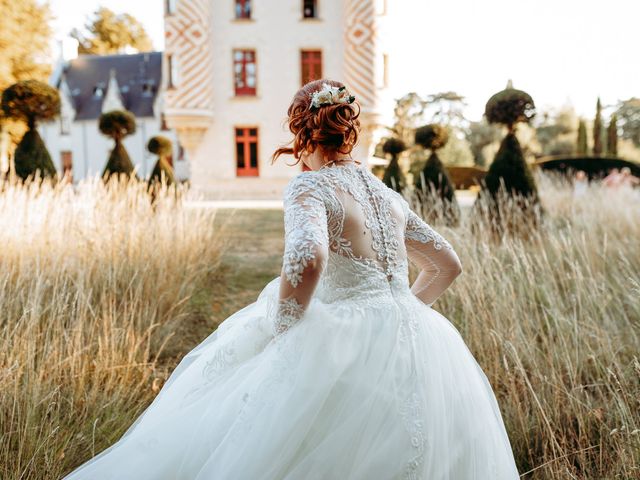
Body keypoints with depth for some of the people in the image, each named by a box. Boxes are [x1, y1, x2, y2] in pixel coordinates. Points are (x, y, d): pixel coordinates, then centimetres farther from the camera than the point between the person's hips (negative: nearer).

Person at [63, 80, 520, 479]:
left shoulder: (309, 186, -6)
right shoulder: (388, 194, 16)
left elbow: (307, 258, -27)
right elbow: (448, 264, 24)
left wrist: (281, 331, -12)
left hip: (358, 347, -7)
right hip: (419, 349, 7)